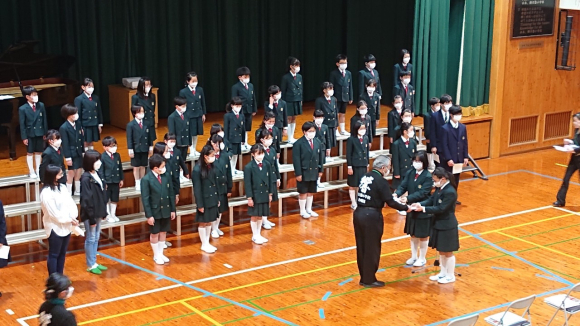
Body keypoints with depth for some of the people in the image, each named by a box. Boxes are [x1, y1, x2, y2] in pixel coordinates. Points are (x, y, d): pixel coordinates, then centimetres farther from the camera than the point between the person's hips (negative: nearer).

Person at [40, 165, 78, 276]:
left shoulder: (62, 187, 6)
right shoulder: (46, 192, -18)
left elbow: (71, 203, 4)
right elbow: (54, 213, -20)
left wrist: (73, 217, -13)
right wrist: (69, 219, -13)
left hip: (66, 226, 8)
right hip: (55, 227, -8)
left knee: (62, 254, 15)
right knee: (54, 255, 2)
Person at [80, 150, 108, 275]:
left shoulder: (97, 174, 4)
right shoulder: (86, 178, -19)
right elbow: (86, 200, -19)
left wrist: (103, 212, 10)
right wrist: (91, 217, -17)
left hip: (98, 213, 8)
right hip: (90, 214, -8)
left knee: (96, 238, 15)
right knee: (90, 239, 4)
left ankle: (94, 263, 27)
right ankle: (90, 265, 15)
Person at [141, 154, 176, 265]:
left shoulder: (166, 177, -2)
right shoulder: (146, 179, -15)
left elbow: (171, 194, 4)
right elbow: (145, 199, -14)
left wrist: (173, 209, 5)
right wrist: (149, 215, -14)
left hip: (166, 210, 4)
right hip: (154, 211, -4)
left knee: (163, 232, 14)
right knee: (154, 234, 10)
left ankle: (161, 254, 29)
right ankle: (156, 255, 24)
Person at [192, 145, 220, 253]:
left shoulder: (211, 166, 1)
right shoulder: (197, 170, -18)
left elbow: (215, 184, 8)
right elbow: (197, 189, -16)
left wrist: (217, 199, 11)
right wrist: (200, 205, -14)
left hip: (212, 199, 6)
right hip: (204, 201, -6)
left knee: (209, 222, 15)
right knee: (203, 223, 8)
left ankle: (207, 243, 26)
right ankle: (204, 245, 19)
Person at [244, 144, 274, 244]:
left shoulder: (267, 165, 0)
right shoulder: (248, 167, -13)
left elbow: (270, 180, 7)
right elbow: (247, 184, -11)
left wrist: (270, 194, 7)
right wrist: (249, 198, -12)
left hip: (264, 195, 4)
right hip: (254, 196, -4)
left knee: (260, 216, 14)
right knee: (254, 216, 6)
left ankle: (259, 234, 26)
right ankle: (254, 236, 19)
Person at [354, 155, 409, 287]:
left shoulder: (365, 176, 10)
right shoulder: (381, 181, -13)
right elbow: (390, 202, -14)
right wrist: (406, 208, -1)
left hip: (359, 213, 8)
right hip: (371, 216, -7)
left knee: (362, 248, 14)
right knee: (372, 249, 5)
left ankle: (364, 278, 24)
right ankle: (369, 280, 13)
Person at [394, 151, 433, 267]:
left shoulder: (428, 177, -18)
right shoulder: (410, 173, -1)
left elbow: (422, 193, -26)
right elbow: (403, 186, -7)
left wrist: (408, 198, -38)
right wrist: (397, 194, -29)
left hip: (423, 210, -6)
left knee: (423, 236, 10)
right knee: (413, 234, 19)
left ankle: (422, 258, 26)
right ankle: (414, 256, 35)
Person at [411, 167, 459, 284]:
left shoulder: (450, 192, -25)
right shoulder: (440, 188, 2)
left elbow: (440, 209, -25)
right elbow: (431, 199, 6)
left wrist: (423, 209, -23)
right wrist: (419, 204, -10)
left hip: (447, 226, -9)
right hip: (439, 224, 9)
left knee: (447, 252, 6)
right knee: (441, 251, 19)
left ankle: (450, 276, 20)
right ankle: (443, 273, 33)